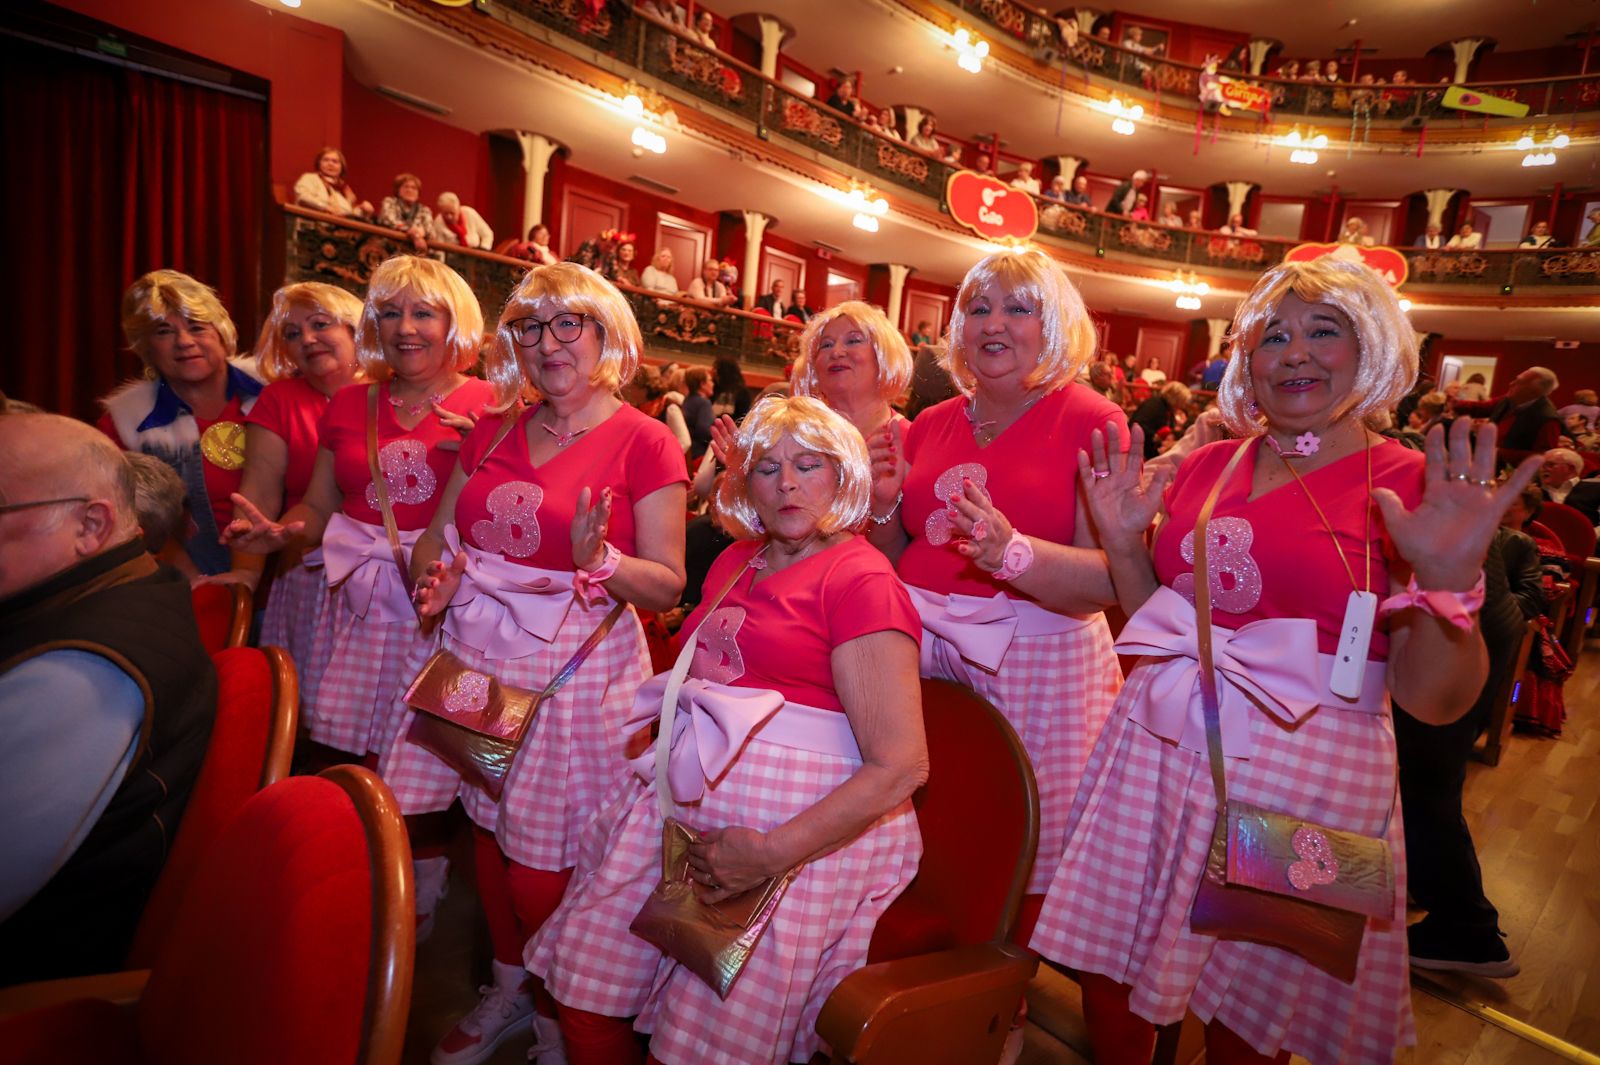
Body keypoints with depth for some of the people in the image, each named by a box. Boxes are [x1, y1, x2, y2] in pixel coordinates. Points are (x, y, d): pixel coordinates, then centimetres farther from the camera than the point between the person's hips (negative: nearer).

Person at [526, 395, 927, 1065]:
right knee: (585, 995, 4)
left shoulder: (861, 579, -10)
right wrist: (653, 744, 9)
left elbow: (901, 765, -17)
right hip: (686, 804, 7)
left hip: (804, 825, -7)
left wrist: (773, 852, -22)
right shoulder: (735, 562, 14)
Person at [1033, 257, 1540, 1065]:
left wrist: (1449, 580, -24)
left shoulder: (1414, 489, -5)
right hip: (1158, 754, 4)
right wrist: (1123, 541, -2)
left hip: (1305, 772, -3)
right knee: (1109, 983, 14)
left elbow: (1434, 700, -9)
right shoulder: (1206, 467, 6)